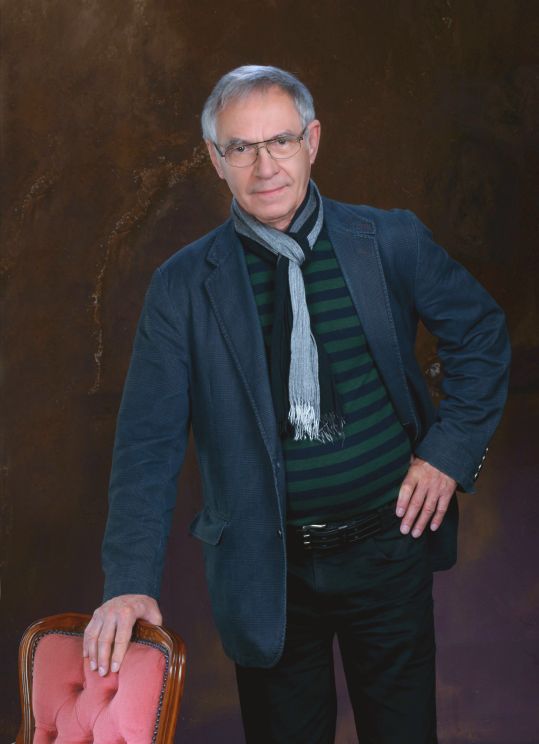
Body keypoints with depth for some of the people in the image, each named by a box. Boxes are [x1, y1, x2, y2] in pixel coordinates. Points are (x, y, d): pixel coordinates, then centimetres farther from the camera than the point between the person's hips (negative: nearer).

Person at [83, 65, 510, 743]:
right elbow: (148, 439, -9)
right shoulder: (183, 286, -6)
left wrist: (450, 450, -1)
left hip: (388, 546, 1)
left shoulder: (391, 242, -3)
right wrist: (131, 581, -19)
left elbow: (481, 333, 9)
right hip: (267, 571, 0)